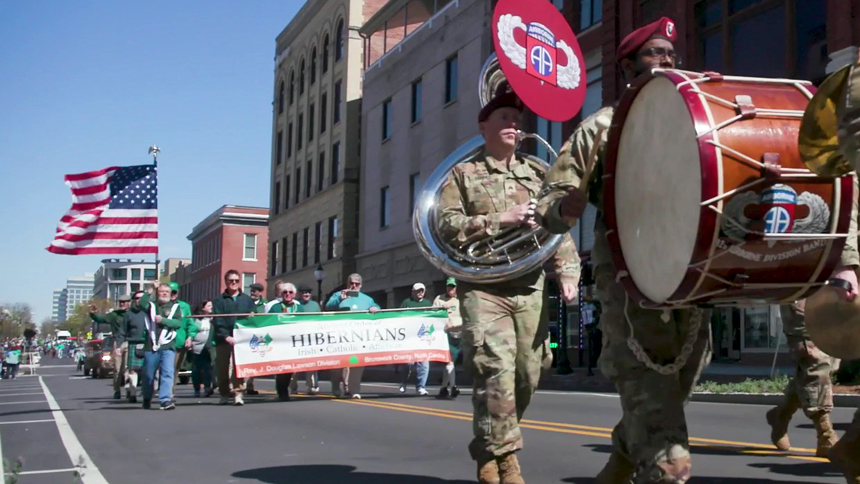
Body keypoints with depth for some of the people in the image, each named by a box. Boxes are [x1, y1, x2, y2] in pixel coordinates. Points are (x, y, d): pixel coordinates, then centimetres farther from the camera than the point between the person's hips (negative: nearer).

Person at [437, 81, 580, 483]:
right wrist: (501, 219, -11)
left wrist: (567, 272, -5)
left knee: (527, 375, 4)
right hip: (483, 290, -4)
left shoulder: (537, 175, 17)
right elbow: (447, 227, -4)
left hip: (530, 291, 4)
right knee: (496, 371, -15)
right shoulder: (463, 174, 8)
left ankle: (489, 449, 22)